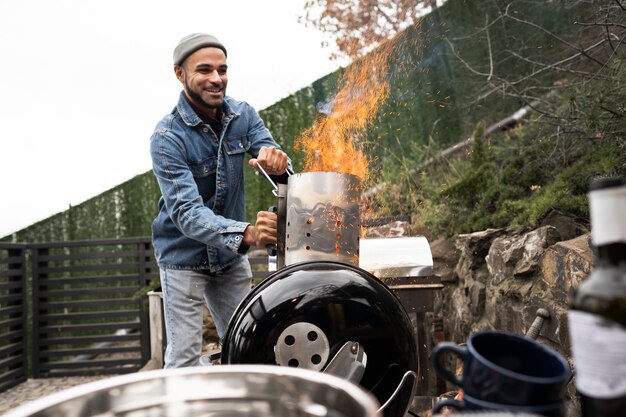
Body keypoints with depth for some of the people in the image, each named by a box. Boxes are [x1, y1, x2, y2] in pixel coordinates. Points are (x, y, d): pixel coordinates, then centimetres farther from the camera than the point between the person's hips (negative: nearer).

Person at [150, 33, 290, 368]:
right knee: (184, 360, -1)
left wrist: (277, 164, -39)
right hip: (185, 256, -4)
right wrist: (246, 235, -47)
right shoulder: (168, 138, -21)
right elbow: (186, 212, -30)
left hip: (231, 256, 5)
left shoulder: (243, 115, -6)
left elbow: (281, 171, -13)